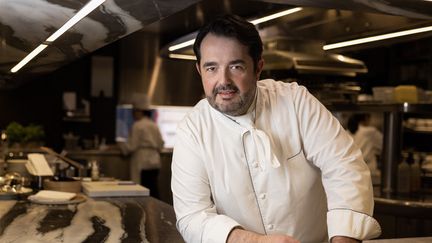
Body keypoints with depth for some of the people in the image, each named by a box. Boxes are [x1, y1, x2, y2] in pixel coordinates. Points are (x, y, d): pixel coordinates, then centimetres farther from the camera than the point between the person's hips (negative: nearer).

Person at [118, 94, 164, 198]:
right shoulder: (154, 125, 13)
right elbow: (160, 144, 15)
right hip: (155, 162, 7)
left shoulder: (137, 126, -9)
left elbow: (131, 146, -10)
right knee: (153, 191, 7)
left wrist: (121, 145, 7)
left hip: (142, 163, -7)